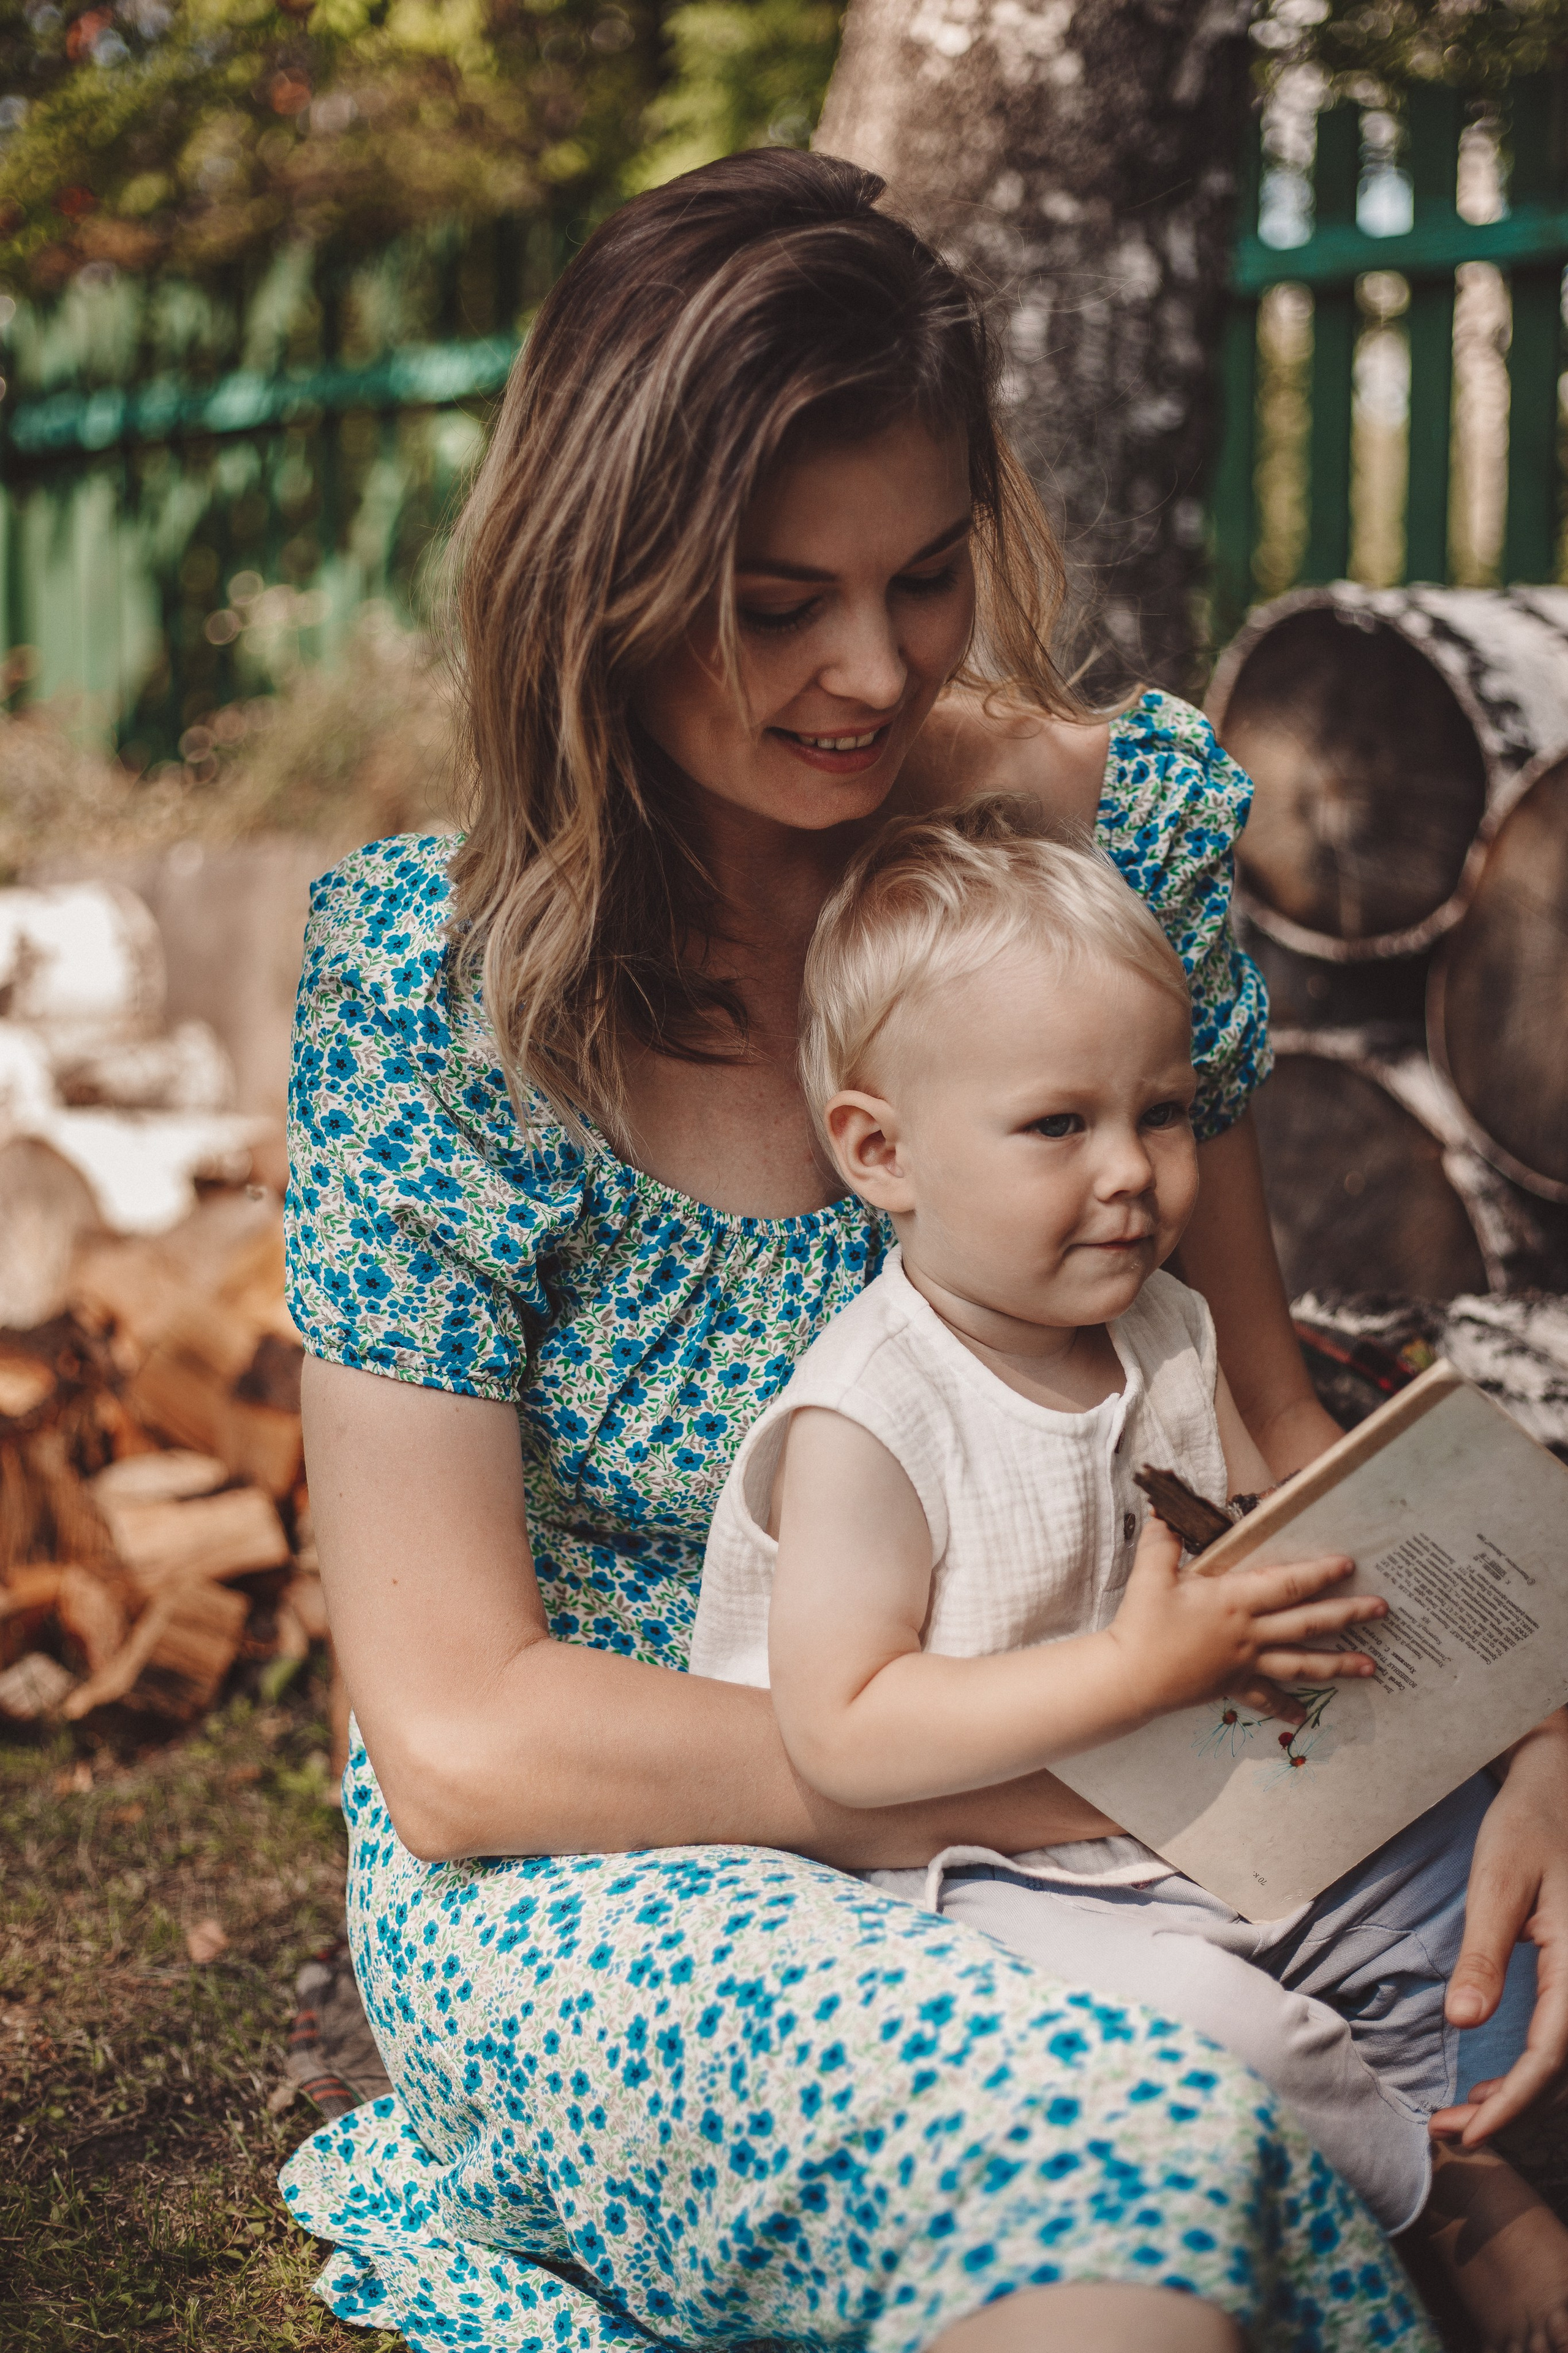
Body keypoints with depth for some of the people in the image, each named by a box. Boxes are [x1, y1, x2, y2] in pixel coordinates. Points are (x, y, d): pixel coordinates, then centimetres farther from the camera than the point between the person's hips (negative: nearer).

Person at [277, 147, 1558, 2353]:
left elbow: (1263, 1410, 4)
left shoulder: (1122, 824, -4)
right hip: (584, 1869, -4)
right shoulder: (430, 982, -14)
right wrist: (1086, 1782, -24)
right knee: (1108, 2142, -35)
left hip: (1066, 1796, 5)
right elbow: (463, 1734, -16)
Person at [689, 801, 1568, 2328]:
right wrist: (1142, 1670, -31)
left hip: (1215, 1829, 8)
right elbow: (842, 1734, -25)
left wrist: (1289, 1628, -11)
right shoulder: (866, 1422, -20)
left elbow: (1265, 1548, 16)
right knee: (1213, 2027, -30)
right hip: (984, 1885, -8)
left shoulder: (1164, 1338, 4)